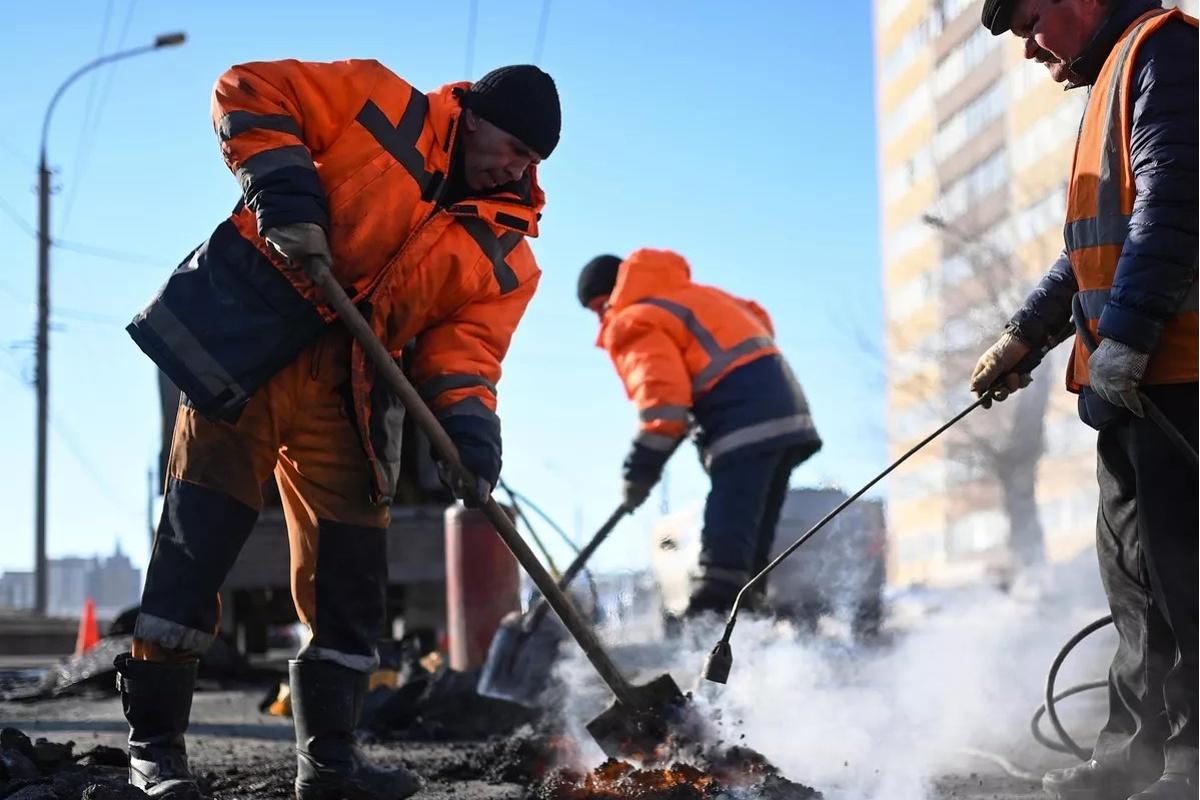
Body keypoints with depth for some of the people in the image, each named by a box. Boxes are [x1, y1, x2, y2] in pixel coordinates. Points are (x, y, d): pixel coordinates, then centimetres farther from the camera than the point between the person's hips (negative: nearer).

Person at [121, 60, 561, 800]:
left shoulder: (508, 255, 6)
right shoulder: (382, 107, -3)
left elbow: (464, 351, -2)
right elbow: (251, 92, -4)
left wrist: (470, 432, -21)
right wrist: (283, 190, -18)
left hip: (344, 393, 4)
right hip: (244, 344, -4)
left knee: (351, 566, 3)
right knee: (200, 536, -4)